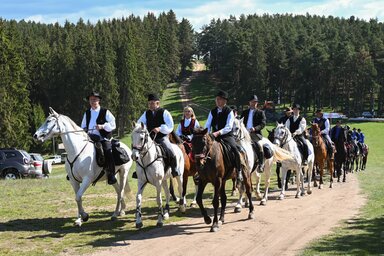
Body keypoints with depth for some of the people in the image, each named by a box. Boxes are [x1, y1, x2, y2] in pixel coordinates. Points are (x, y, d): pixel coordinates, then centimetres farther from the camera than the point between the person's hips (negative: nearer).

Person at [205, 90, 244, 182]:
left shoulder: (229, 111, -3)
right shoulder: (212, 111, 11)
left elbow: (229, 127, -13)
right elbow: (207, 125, 10)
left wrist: (218, 133, -26)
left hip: (227, 136, -4)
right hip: (214, 136, 5)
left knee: (235, 150, -28)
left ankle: (239, 171, -14)